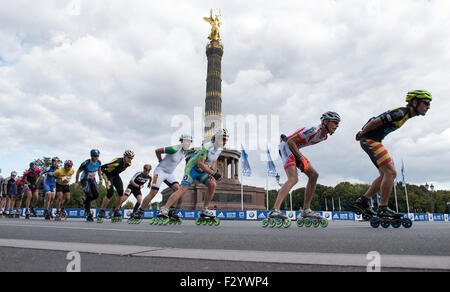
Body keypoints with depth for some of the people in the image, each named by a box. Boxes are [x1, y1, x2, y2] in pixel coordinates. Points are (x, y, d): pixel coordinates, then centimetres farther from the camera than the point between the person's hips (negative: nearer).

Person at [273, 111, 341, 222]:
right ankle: (275, 210, -38)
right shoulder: (313, 130, -23)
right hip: (286, 146, -10)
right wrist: (302, 158, -22)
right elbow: (291, 141, -23)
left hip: (295, 150, 10)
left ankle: (306, 210, 5)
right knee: (293, 179, -27)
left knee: (314, 175, 2)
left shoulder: (324, 136, 7)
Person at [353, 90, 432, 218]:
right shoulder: (400, 113, -18)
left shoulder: (405, 114, 15)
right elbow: (374, 122, -20)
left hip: (374, 140, 11)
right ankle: (383, 209, -9)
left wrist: (362, 133, 22)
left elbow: (375, 120, 23)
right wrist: (361, 134, -5)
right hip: (370, 140, -11)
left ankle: (363, 201, 11)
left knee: (385, 175, 8)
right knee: (391, 172, -14)